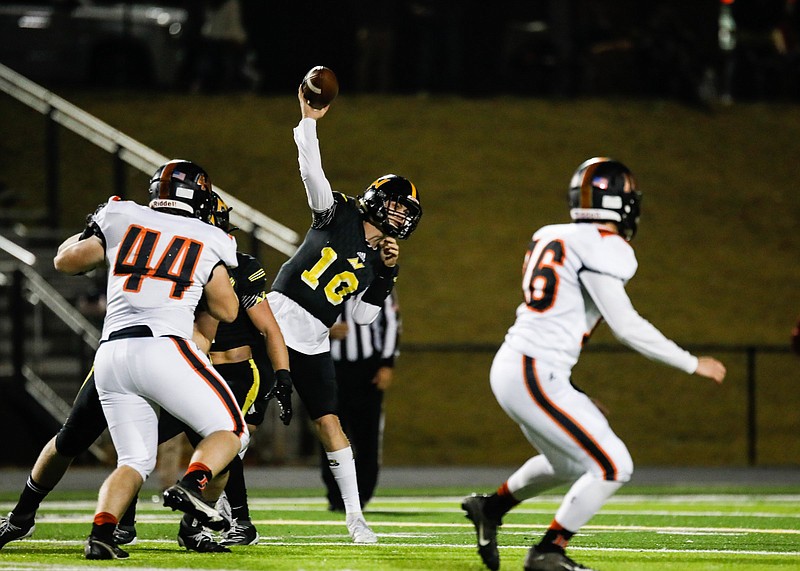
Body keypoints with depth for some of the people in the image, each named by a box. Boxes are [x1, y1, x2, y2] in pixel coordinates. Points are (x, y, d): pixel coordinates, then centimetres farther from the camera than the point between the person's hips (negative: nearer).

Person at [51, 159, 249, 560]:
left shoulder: (122, 220, 13)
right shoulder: (208, 242, 9)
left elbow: (65, 261, 23)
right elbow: (227, 310, 17)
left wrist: (93, 233, 41)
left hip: (111, 354, 4)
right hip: (164, 349, -4)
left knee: (135, 460, 15)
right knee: (230, 431, 9)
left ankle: (101, 533, -8)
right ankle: (190, 485, -20)